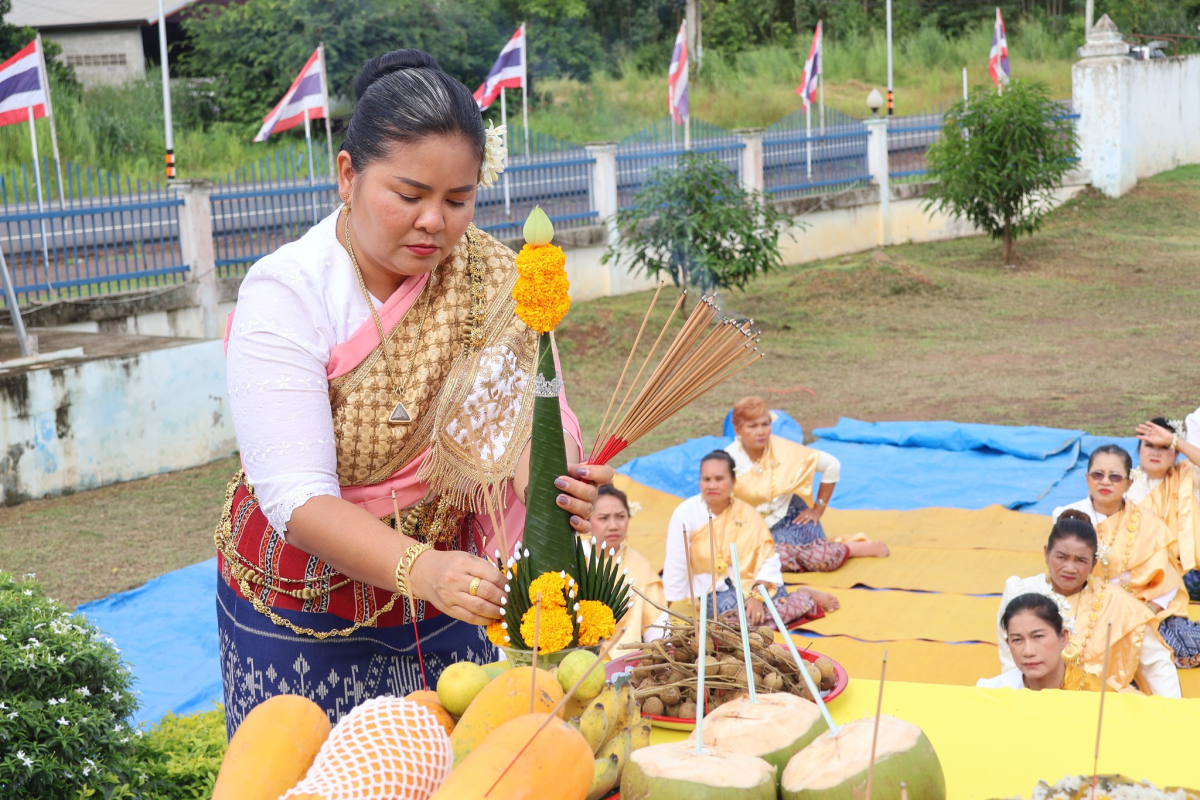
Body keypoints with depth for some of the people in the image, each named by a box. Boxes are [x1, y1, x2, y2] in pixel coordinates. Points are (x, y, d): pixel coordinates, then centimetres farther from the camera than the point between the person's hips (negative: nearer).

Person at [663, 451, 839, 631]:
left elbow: (769, 560, -8)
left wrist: (757, 594, -22)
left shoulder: (748, 514, -5)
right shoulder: (685, 513, -12)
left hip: (751, 582, 1)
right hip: (715, 589, -1)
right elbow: (675, 568, -10)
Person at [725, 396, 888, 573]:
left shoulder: (784, 450, -11)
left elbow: (832, 465, -1)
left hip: (791, 517, 0)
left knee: (824, 559, -25)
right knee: (782, 556, -34)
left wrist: (818, 509, 2)